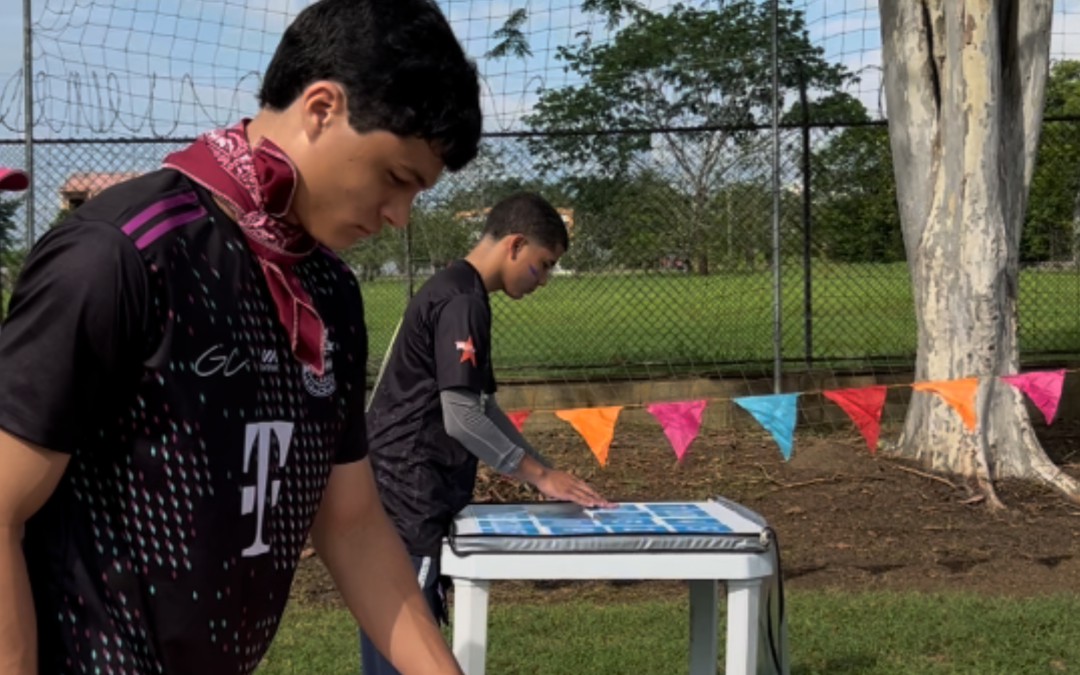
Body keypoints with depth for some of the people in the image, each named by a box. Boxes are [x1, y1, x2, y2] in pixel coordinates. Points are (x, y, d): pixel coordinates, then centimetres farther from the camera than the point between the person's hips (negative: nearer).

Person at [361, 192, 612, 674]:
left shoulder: (454, 293, 18)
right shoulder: (462, 301, -15)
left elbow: (482, 407, 22)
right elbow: (463, 417, -20)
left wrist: (544, 472, 16)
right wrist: (540, 476, -12)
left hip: (408, 497, 10)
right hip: (406, 499, -10)